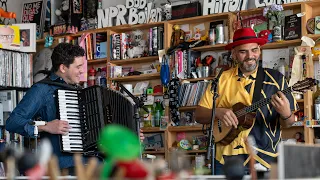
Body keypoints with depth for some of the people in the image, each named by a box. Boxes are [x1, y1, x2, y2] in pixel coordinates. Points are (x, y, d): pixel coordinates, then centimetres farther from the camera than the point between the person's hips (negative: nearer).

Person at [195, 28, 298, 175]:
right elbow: (199, 115, 5)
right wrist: (218, 112, -14)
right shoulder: (221, 79, 5)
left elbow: (287, 124, 3)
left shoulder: (275, 79, 2)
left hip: (264, 160, -1)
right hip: (226, 158, 1)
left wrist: (286, 114, -19)